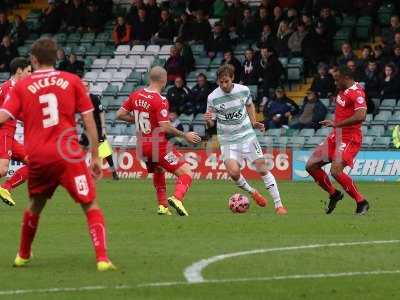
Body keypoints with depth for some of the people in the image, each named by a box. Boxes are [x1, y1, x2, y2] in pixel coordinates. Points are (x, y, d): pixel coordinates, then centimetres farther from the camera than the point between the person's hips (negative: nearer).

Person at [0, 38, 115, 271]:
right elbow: (89, 120, 3)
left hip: (37, 157, 2)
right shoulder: (72, 81, 5)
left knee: (35, 205, 25)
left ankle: (23, 255, 38)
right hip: (68, 154, -2)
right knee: (91, 205, -1)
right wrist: (96, 156, 8)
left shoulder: (22, 86, 5)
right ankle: (102, 258, -17)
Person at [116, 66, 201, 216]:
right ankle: (177, 198, -32)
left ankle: (163, 205, 27)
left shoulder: (136, 95, 2)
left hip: (142, 146, 7)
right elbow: (165, 127, -22)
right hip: (158, 145, -7)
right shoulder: (160, 101, -18)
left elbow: (120, 114, 7)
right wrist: (185, 135, -11)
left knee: (158, 171, 33)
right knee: (186, 173, -7)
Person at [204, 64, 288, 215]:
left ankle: (279, 205, 6)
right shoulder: (213, 98, -11)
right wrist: (208, 121, -25)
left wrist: (253, 122, 6)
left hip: (247, 135, 1)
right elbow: (211, 124, -2)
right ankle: (252, 192, 11)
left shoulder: (243, 90, -5)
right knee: (234, 172, -20)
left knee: (262, 169, -3)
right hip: (228, 140, -1)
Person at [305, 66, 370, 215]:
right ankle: (334, 194, 23)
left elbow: (361, 116, -32)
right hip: (336, 136, 10)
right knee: (311, 166, 7)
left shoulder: (356, 93, -18)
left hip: (349, 139, -10)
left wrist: (337, 124, -31)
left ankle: (362, 202, -13)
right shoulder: (343, 90, 11)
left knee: (336, 171, -26)